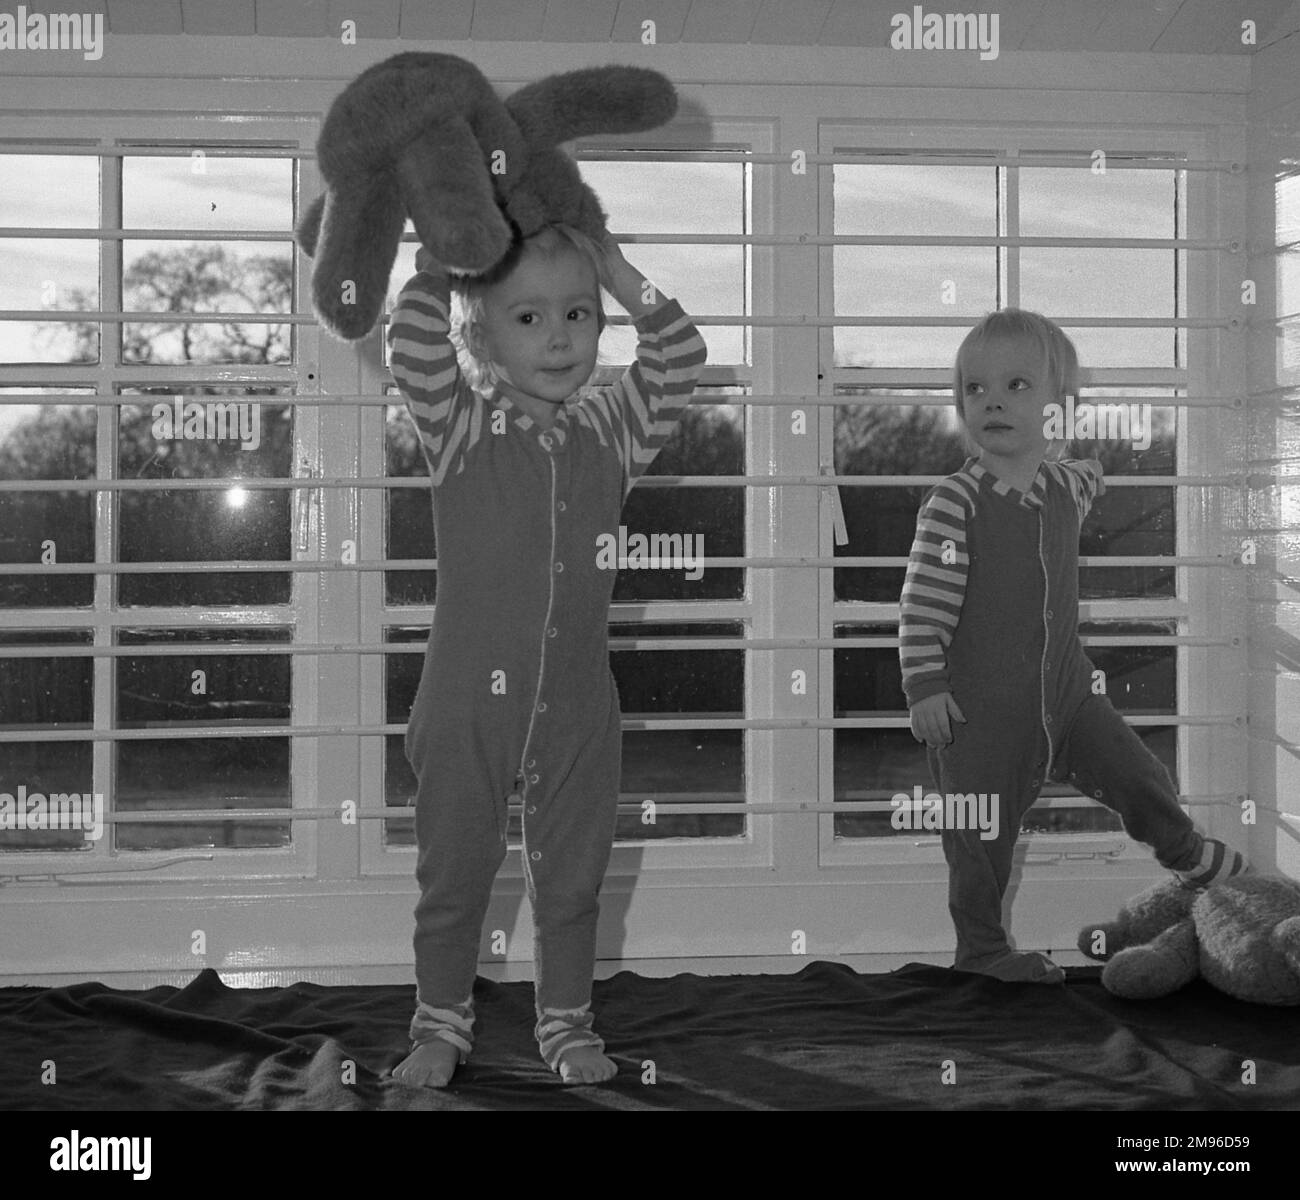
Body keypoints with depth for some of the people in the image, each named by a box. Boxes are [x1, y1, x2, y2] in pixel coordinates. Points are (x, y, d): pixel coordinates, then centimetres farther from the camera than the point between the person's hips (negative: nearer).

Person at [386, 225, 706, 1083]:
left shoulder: (611, 433, 3)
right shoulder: (461, 430, -5)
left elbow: (681, 357, -3)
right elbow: (415, 346, -19)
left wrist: (616, 271, -7)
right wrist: (438, 263, -13)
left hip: (578, 706, 2)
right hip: (469, 699, -2)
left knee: (572, 878, 13)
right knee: (453, 874, 10)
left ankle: (567, 1024, 29)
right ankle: (442, 1024, 27)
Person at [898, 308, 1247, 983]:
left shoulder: (1067, 489, 2)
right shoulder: (954, 504, -16)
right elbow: (922, 603, -16)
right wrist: (925, 686, -17)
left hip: (1064, 687, 5)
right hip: (978, 705, -5)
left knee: (1136, 773, 13)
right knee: (981, 833, 4)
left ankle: (1189, 856, 42)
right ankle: (981, 946, 23)